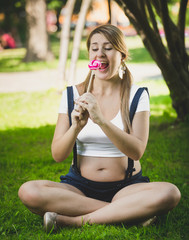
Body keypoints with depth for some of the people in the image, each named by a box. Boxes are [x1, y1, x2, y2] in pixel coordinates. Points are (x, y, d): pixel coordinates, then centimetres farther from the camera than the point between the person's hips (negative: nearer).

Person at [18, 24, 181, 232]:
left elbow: (137, 151, -14)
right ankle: (128, 212, -22)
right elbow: (57, 155, -1)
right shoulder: (72, 94, 4)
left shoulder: (137, 96, 0)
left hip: (126, 187, -1)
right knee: (28, 192, -28)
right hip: (80, 186, 1)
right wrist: (76, 127, -20)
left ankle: (71, 220, -26)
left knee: (169, 194, -31)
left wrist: (101, 120, -26)